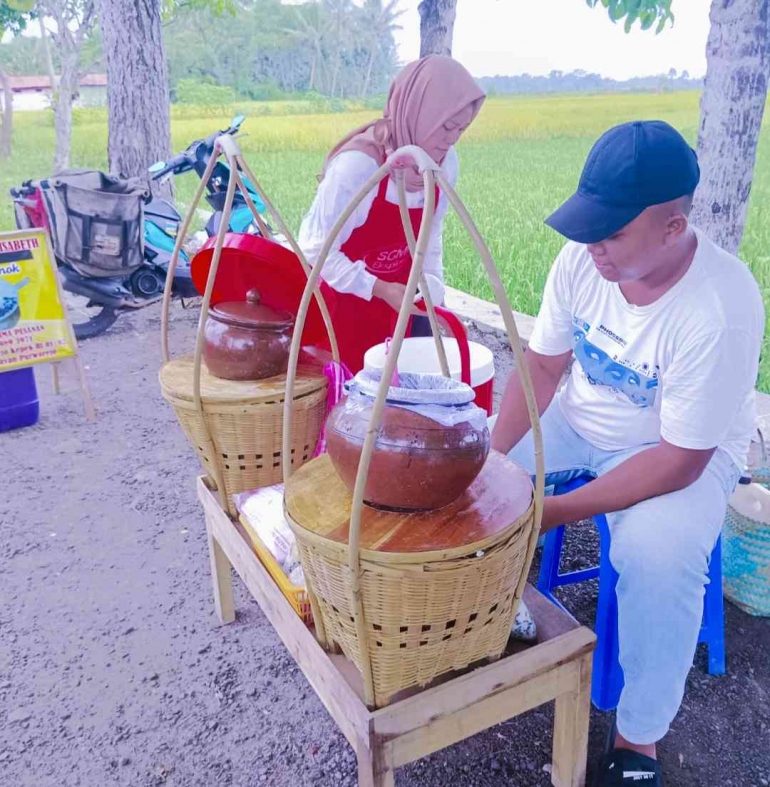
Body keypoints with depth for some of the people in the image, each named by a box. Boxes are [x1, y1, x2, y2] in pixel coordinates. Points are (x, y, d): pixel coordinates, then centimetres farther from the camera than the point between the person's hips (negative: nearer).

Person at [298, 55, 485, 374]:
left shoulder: (446, 162, -9)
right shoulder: (358, 164, -27)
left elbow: (430, 236, 5)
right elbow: (317, 250, -22)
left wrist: (433, 292, -4)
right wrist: (379, 289, -26)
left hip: (396, 299, 5)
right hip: (340, 303, -5)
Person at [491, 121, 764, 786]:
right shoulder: (582, 258, -16)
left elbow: (679, 461, -26)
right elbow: (542, 365, -6)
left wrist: (552, 511, -28)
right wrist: (491, 462, -20)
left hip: (685, 452, -4)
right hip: (579, 421, 5)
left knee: (660, 551, -33)